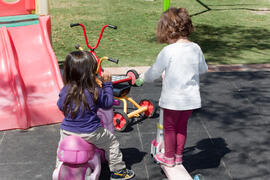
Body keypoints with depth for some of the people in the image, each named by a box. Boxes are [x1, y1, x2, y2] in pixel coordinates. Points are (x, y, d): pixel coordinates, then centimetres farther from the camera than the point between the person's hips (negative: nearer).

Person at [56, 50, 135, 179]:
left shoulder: (65, 91, -9)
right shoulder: (95, 91, -19)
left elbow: (60, 106, 7)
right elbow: (108, 103, -3)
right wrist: (107, 84, 4)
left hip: (67, 131, 3)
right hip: (90, 133, -3)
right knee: (111, 141, 20)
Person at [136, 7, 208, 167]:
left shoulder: (168, 51, -19)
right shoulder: (196, 48, -3)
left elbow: (154, 72, -10)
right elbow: (203, 69, 11)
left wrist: (141, 79, 9)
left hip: (173, 99, -5)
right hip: (191, 98, 5)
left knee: (169, 127, 14)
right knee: (182, 126, 21)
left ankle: (169, 157, 28)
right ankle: (178, 156, 35)